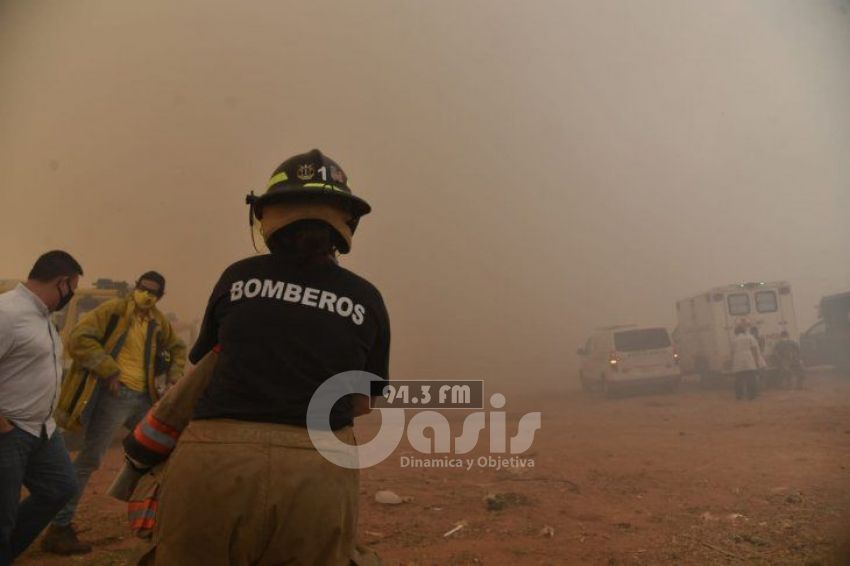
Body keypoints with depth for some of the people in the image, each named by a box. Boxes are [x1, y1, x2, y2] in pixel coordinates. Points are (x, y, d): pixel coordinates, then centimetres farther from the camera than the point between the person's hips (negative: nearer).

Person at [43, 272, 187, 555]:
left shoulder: (159, 321, 13)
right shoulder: (113, 309, -6)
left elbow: (178, 347, 29)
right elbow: (79, 338, -14)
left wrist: (175, 376, 15)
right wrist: (109, 370, -18)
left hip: (143, 396, 7)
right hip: (114, 394, -7)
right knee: (90, 457, -6)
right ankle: (58, 529, 4)